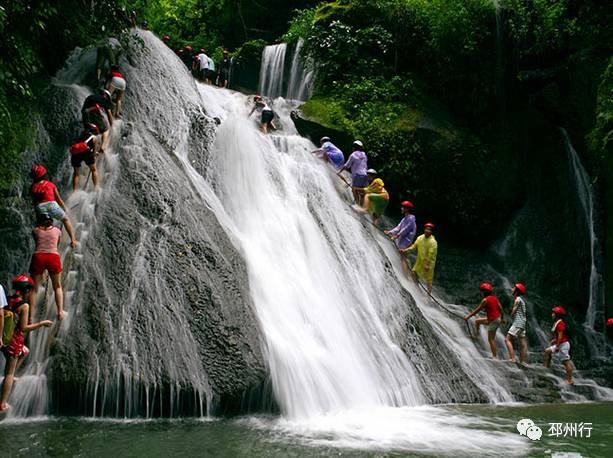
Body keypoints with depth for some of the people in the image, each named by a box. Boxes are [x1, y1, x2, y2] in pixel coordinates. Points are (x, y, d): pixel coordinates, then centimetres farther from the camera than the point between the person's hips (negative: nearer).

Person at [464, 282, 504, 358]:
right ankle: (477, 334, 28)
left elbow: (477, 310, -10)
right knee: (477, 321, 21)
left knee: (491, 339, 0)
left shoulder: (485, 300, -15)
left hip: (493, 320, -8)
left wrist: (468, 316, -1)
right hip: (498, 318, 8)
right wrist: (501, 318, 20)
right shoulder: (495, 298, 6)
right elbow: (500, 308, 8)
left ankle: (495, 357, 3)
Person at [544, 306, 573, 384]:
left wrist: (557, 346, -20)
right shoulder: (557, 323, 14)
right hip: (560, 344, 11)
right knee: (547, 351, 14)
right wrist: (554, 340, 13)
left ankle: (569, 380, -4)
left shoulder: (560, 324, -17)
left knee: (566, 361, -7)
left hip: (563, 344, -11)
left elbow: (560, 336, -21)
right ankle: (546, 367, 16)